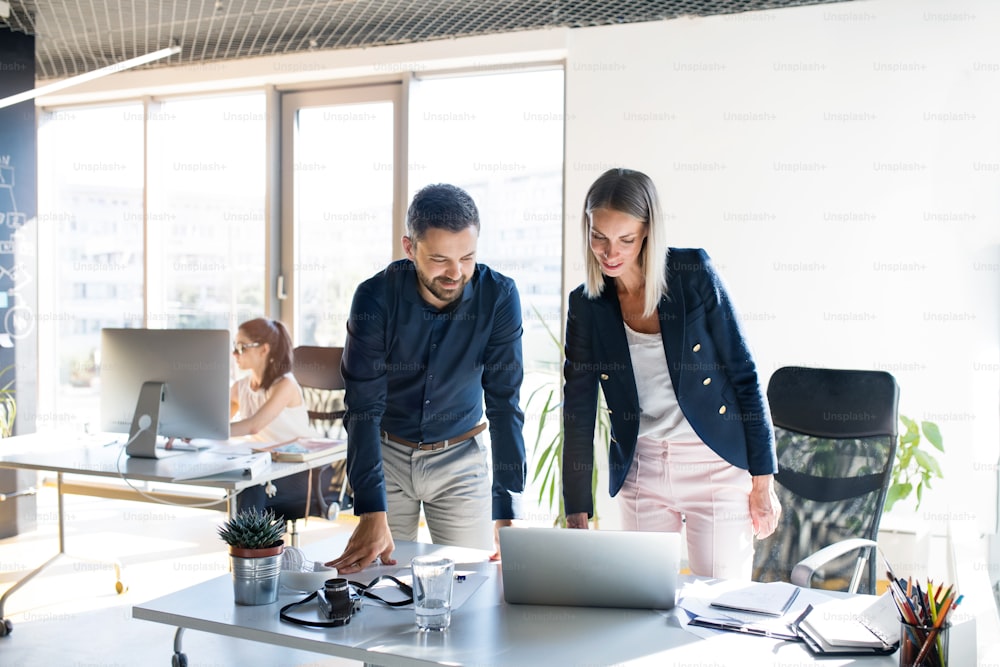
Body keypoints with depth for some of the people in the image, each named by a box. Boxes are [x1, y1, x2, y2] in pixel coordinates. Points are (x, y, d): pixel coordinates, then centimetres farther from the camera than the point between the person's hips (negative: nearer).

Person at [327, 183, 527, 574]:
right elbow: (363, 407, -23)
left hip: (460, 459, 1)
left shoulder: (498, 297, -19)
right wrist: (372, 514, -33)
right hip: (387, 454, 0)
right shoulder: (375, 298, -20)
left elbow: (504, 403, -19)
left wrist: (506, 514, -26)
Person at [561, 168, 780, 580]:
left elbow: (743, 372, -6)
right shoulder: (586, 306, -1)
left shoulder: (693, 272, -9)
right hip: (640, 472, 3)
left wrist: (763, 482, -5)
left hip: (717, 465, -2)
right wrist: (577, 517, -4)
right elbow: (578, 415, 0)